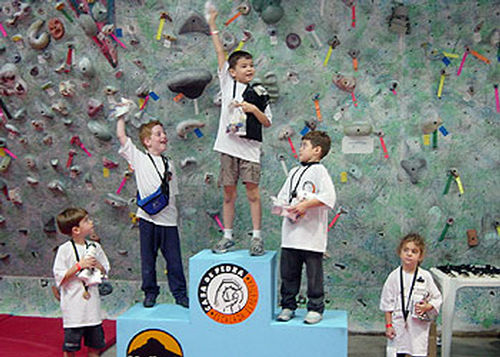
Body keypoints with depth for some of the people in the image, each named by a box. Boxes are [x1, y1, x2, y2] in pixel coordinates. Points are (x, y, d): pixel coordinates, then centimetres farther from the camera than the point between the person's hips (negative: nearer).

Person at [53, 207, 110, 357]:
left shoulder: (95, 247, 5)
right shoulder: (65, 249, -9)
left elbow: (105, 272, 12)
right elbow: (60, 278, -12)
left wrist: (98, 265, -7)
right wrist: (79, 265, -18)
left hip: (92, 304, 5)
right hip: (73, 307, -4)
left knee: (95, 343, 13)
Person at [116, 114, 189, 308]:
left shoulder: (168, 164, 13)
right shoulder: (138, 158, 3)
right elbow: (121, 136, -2)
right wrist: (121, 115, 5)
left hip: (168, 218, 2)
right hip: (148, 218, -2)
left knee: (174, 259, 5)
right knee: (148, 258, 8)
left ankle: (180, 294, 15)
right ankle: (150, 292, 23)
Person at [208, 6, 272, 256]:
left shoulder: (259, 94, 7)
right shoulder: (227, 83, 8)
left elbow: (268, 123, 8)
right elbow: (220, 53, 5)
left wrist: (254, 110, -9)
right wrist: (213, 26, 3)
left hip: (249, 147, -1)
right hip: (229, 144, 1)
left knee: (252, 191, -4)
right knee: (228, 192, 6)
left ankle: (256, 237, 2)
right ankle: (227, 236, 16)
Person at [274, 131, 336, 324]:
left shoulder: (319, 170, -4)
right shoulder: (294, 172, 19)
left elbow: (328, 197, -15)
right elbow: (282, 196, 21)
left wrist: (306, 204, -17)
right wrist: (282, 207, 0)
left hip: (312, 235, -7)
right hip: (290, 233, 7)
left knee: (314, 273, 1)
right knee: (288, 272, 10)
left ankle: (315, 308, 12)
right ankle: (288, 306, 22)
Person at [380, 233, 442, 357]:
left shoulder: (425, 276, -4)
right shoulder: (394, 276, -3)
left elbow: (437, 299, 4)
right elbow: (387, 304, 1)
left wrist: (427, 307, -15)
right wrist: (388, 325, 0)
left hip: (419, 326, -1)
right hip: (399, 325, 1)